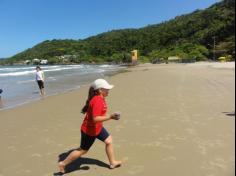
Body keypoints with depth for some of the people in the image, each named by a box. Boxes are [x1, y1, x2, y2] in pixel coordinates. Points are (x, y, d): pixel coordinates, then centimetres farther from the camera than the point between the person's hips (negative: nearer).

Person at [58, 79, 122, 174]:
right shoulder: (98, 101, -31)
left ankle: (113, 163, 30)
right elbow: (95, 119, -35)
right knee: (83, 150, 9)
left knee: (109, 141, 14)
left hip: (97, 127, 9)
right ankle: (63, 163, 27)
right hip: (89, 130, -9)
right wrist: (110, 117, -36)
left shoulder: (99, 98, 1)